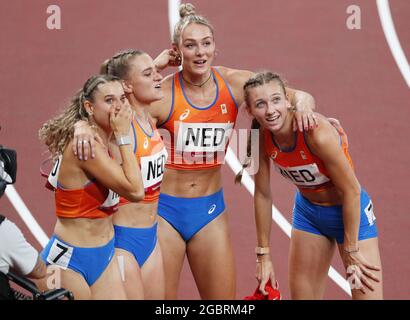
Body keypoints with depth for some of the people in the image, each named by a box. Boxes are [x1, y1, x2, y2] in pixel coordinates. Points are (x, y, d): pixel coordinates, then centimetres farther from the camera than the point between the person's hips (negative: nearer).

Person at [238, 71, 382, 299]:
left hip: (351, 212, -5)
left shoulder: (316, 132, -32)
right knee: (302, 295, 9)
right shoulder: (262, 137, -16)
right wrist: (264, 255, 1)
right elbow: (263, 195, -3)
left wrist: (350, 251, -17)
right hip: (307, 211, 5)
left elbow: (351, 190, -24)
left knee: (367, 293, -5)